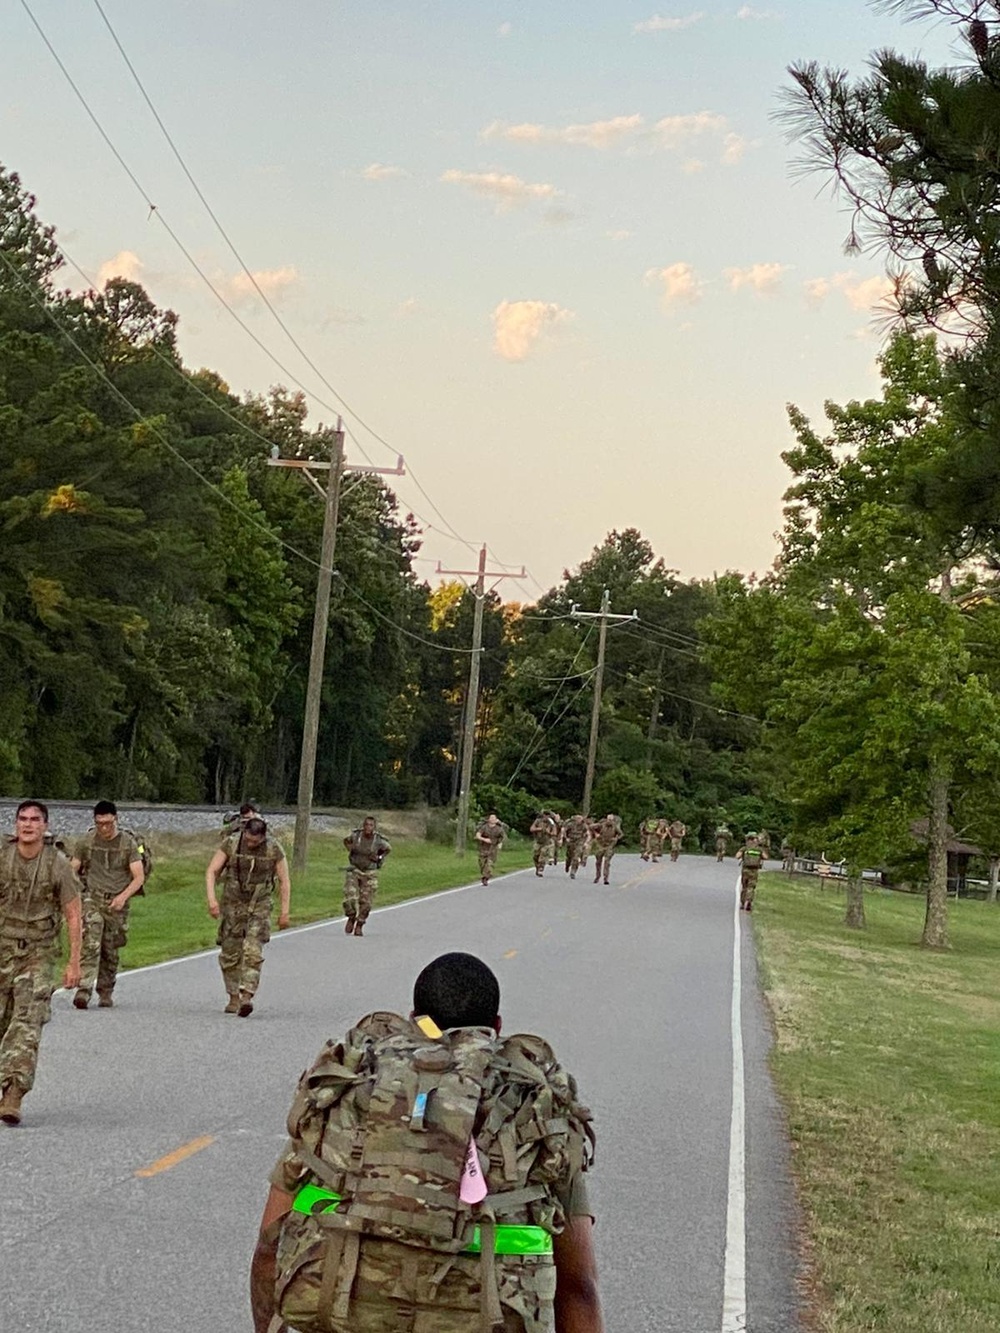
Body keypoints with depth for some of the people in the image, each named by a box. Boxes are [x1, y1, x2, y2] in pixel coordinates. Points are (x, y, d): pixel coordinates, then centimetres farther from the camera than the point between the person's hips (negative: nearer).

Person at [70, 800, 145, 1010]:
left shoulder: (128, 843, 0)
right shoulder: (86, 842, 5)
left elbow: (139, 877, -4)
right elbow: (72, 870, 10)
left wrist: (123, 896, -20)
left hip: (117, 903, 0)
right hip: (92, 899, 0)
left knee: (110, 952, 7)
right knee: (90, 945, -16)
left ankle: (105, 993, 23)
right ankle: (84, 990, -23)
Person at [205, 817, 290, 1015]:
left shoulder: (274, 850, -8)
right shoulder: (231, 845, -8)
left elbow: (284, 881, -2)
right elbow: (211, 871, -8)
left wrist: (284, 912, -5)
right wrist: (211, 899, -21)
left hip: (259, 907, -2)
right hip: (232, 906, 2)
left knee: (253, 952, -16)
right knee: (230, 954, 5)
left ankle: (247, 997, -22)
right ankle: (233, 997, 19)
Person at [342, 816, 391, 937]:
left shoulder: (379, 840, -12)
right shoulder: (356, 835, -9)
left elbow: (388, 849, 10)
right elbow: (346, 840, 14)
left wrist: (379, 858, -1)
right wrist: (350, 850, 3)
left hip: (370, 874, 0)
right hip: (354, 871, 0)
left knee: (365, 902, -1)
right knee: (350, 898, -14)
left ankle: (359, 926, 18)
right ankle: (351, 918, 16)